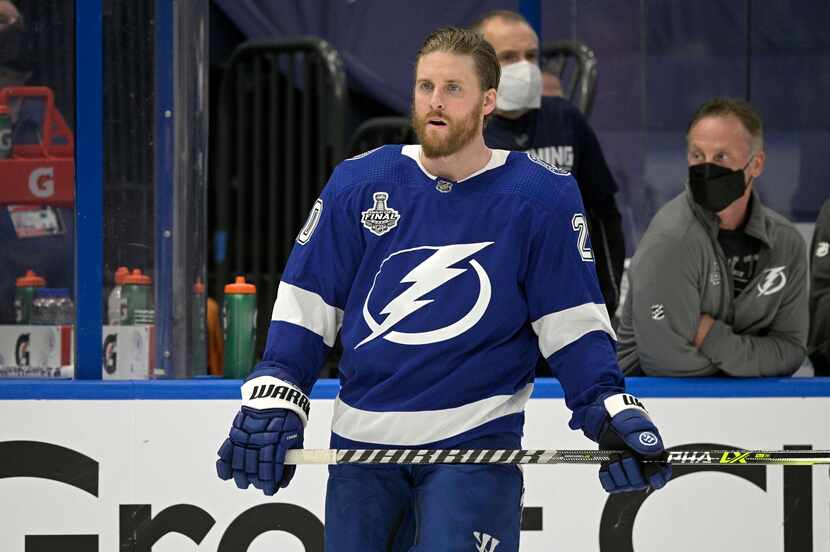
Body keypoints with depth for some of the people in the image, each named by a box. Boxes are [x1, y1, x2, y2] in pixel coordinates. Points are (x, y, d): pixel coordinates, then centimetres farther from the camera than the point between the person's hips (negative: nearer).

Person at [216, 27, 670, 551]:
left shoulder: (543, 197, -4)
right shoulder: (359, 183, 2)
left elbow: (572, 318, -1)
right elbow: (307, 300, 6)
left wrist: (609, 410, -13)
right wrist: (273, 399, -4)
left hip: (475, 444, -3)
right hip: (363, 439, 3)